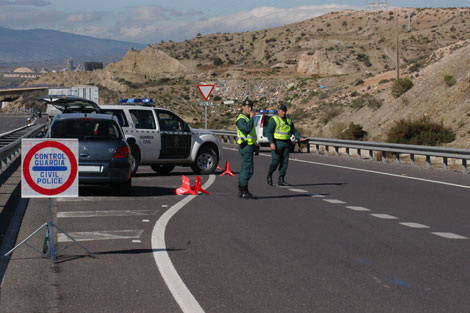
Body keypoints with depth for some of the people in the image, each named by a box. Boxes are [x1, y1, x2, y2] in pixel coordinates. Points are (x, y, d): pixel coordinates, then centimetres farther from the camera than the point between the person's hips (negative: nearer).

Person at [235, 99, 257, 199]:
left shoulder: (247, 118, 19)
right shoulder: (241, 119, -14)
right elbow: (247, 128, -30)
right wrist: (252, 118, -20)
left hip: (249, 146, 11)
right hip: (246, 146, -11)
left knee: (244, 168, 12)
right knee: (248, 169, -13)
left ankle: (241, 191, 17)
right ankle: (244, 192, -14)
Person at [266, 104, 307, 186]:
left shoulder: (288, 119, 12)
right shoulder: (274, 120, -8)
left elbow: (294, 130, 14)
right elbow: (269, 132, -13)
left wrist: (300, 138, -1)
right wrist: (271, 143, -24)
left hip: (286, 143, 6)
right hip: (277, 143, -6)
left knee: (284, 162, 2)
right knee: (276, 161, -8)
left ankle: (281, 180, 6)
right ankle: (269, 176, 14)